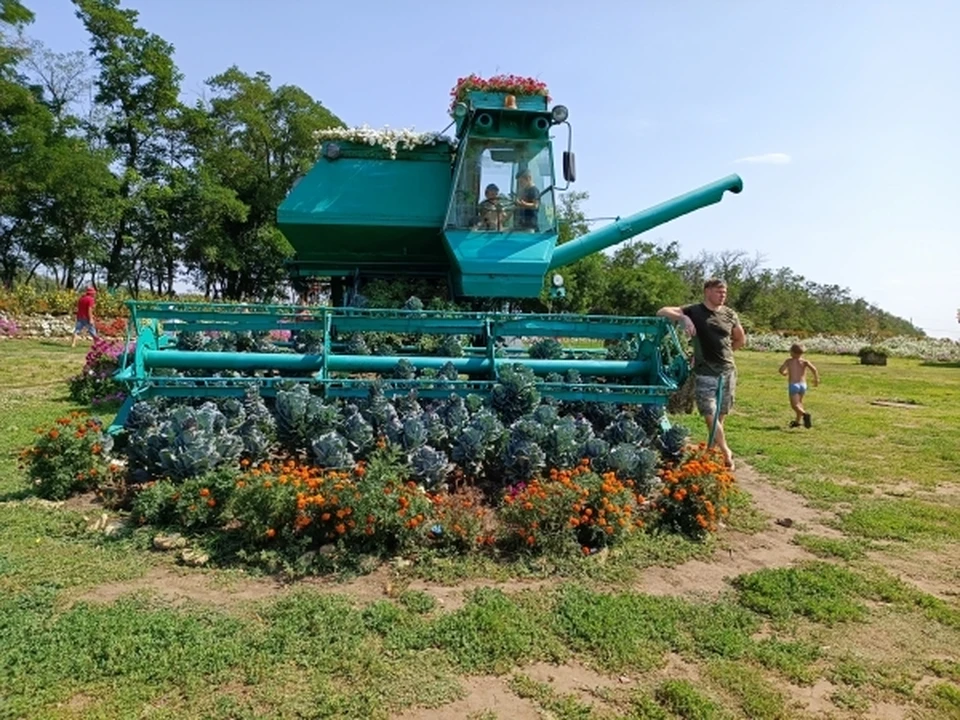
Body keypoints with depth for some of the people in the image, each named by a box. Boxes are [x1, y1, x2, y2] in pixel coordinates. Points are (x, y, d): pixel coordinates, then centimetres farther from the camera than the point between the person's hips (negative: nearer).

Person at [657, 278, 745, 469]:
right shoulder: (694, 311, -2)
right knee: (710, 415, -9)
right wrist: (683, 317, -23)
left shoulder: (730, 315, 8)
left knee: (720, 416, 6)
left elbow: (741, 340, 22)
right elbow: (661, 312, -8)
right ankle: (726, 453, 2)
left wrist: (722, 351, 11)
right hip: (705, 373, -3)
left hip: (728, 371, 3)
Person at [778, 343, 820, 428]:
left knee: (794, 405, -4)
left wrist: (785, 373, 14)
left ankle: (805, 414, -33)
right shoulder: (804, 361, 1)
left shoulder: (789, 361, -2)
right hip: (803, 385, 4)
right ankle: (798, 421, 30)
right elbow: (813, 368, -15)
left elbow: (781, 370, -9)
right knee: (799, 402, 24)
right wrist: (816, 378, -1)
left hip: (793, 385, -4)